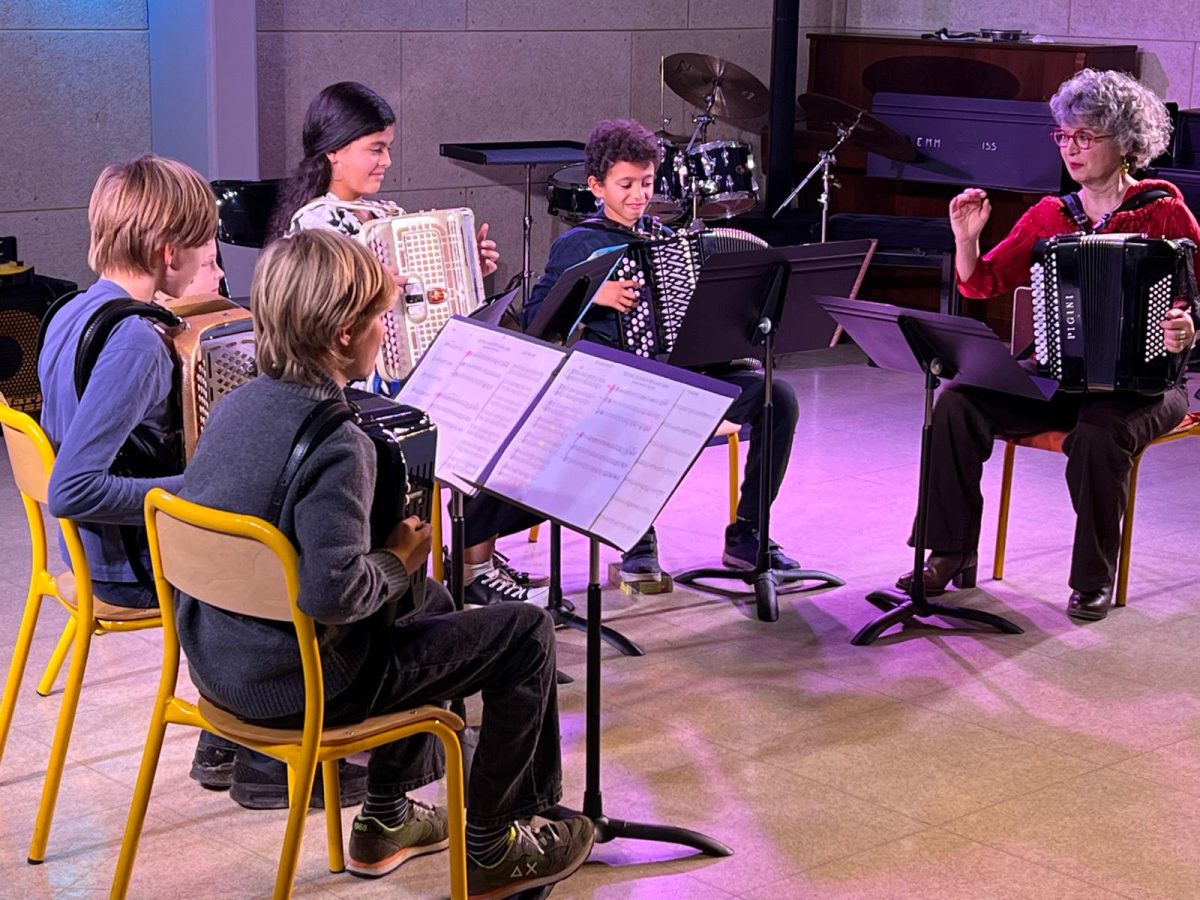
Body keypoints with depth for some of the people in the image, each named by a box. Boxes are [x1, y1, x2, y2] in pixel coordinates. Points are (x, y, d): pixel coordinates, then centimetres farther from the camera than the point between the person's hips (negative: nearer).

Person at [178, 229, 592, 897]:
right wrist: (398, 562, -15)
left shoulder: (235, 405, 2)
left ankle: (386, 819, 37)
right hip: (296, 686, -9)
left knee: (432, 600, 31)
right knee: (528, 633, 3)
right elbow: (333, 590, -36)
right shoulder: (338, 444, -25)